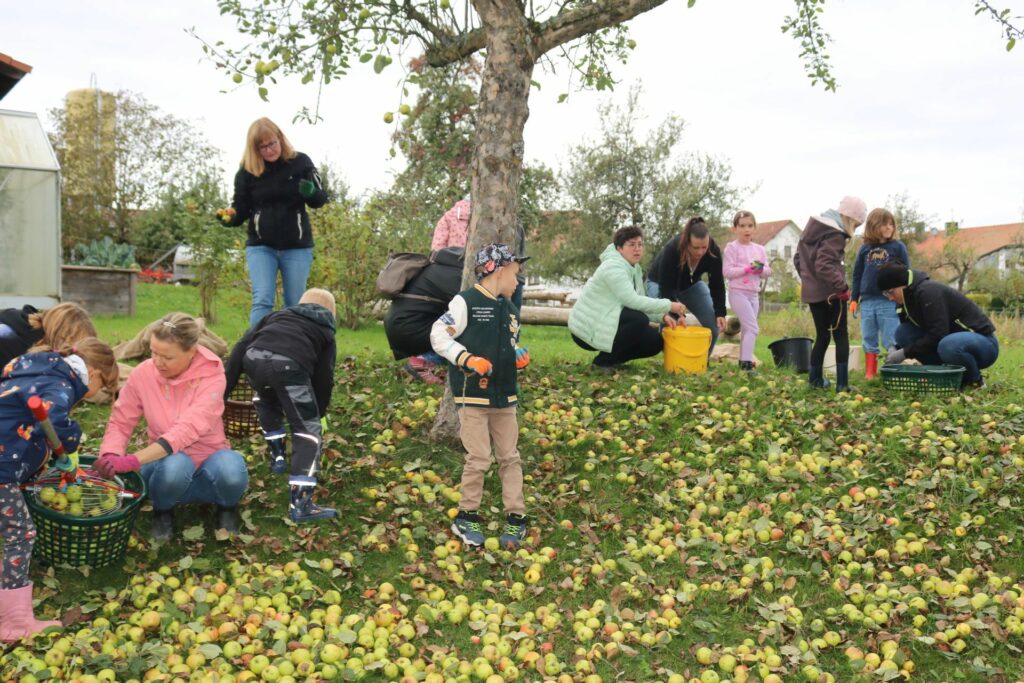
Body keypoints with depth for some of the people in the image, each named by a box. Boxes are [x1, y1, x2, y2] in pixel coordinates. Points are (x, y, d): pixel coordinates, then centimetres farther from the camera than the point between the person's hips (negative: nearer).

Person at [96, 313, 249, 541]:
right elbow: (120, 423, -3)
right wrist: (111, 456, -26)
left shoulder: (211, 375, -20)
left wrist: (133, 460, -42)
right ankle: (162, 511, -1)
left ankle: (226, 506, 1)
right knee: (176, 464, -37)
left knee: (230, 469, -38)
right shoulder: (143, 374, -11)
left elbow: (188, 430, -33)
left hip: (207, 467, -1)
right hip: (168, 465, 1)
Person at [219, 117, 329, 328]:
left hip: (297, 247, 0)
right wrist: (230, 217, -20)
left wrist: (310, 192, -23)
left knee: (295, 305, 8)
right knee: (262, 300, -11)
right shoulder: (246, 171, -3)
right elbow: (241, 210, 3)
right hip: (260, 246, 0)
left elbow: (321, 199, 1)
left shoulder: (300, 162, -3)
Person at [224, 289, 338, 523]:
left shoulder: (278, 315, 39)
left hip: (254, 358, 4)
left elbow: (242, 344, 27)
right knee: (309, 430, 7)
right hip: (289, 365, -3)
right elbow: (323, 380, 27)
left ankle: (277, 456, 40)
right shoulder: (325, 333, 33)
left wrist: (224, 389, 27)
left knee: (266, 402, 38)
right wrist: (319, 414, 41)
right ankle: (300, 503, -2)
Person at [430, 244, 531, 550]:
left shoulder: (510, 309, 13)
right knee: (479, 459, -3)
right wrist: (467, 359, -21)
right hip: (473, 395, -7)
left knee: (510, 457, 8)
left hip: (505, 396, 7)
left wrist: (519, 357, 4)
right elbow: (438, 335, -12)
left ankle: (516, 518, 17)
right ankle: (467, 518, 14)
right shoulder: (467, 302, -9)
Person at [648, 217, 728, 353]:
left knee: (713, 323, -10)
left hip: (691, 284, 4)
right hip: (660, 283, -4)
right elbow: (665, 286, -35)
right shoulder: (671, 249, -40)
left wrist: (720, 313, -24)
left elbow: (717, 284, -17)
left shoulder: (713, 251, -28)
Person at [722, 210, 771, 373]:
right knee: (752, 328, -14)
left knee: (746, 329, 14)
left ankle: (743, 360, 24)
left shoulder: (760, 249, 11)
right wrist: (747, 269, -21)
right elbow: (727, 271, -14)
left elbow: (768, 271, 10)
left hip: (754, 294, 7)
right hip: (738, 292, -7)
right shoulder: (732, 247, -6)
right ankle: (746, 363, -13)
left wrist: (761, 269, -12)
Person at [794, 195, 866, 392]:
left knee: (822, 335, 16)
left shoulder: (813, 227, 13)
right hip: (830, 293, -8)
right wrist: (842, 286, -25)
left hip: (811, 292, 8)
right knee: (841, 335, 1)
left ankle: (815, 379, 18)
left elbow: (798, 258, 19)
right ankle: (842, 382, -4)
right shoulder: (835, 234, -15)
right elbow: (825, 266, -26)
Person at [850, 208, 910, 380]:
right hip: (867, 302, 3)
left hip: (890, 302, -3)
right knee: (869, 340, 8)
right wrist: (854, 299, 9)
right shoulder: (865, 249, 10)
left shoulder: (898, 247, 2)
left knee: (891, 340, -1)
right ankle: (870, 374, 15)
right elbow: (857, 275, 13)